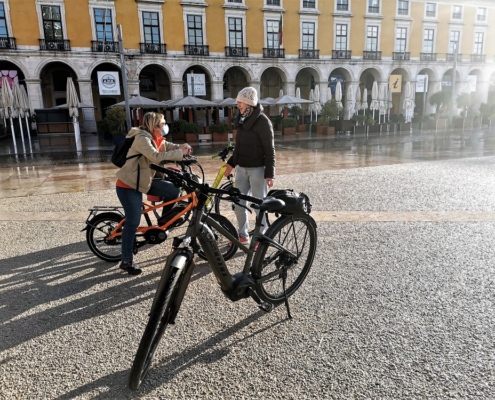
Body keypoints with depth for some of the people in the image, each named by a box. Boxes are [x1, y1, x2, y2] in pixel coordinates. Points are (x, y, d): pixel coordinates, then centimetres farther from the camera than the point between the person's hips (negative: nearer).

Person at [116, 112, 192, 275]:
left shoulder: (155, 138, 6)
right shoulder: (142, 138, -22)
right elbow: (157, 157, -35)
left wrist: (180, 147, -11)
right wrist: (179, 153, -29)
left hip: (143, 181, 9)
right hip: (128, 185, -9)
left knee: (174, 190, -2)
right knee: (133, 222, -7)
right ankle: (126, 261, 6)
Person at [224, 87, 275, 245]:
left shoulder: (262, 121, -13)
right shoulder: (242, 118, 9)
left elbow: (269, 150, -14)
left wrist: (269, 173, -18)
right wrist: (231, 162, 18)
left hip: (257, 169, -7)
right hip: (241, 167, 7)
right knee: (239, 202, 10)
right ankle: (243, 234, 25)